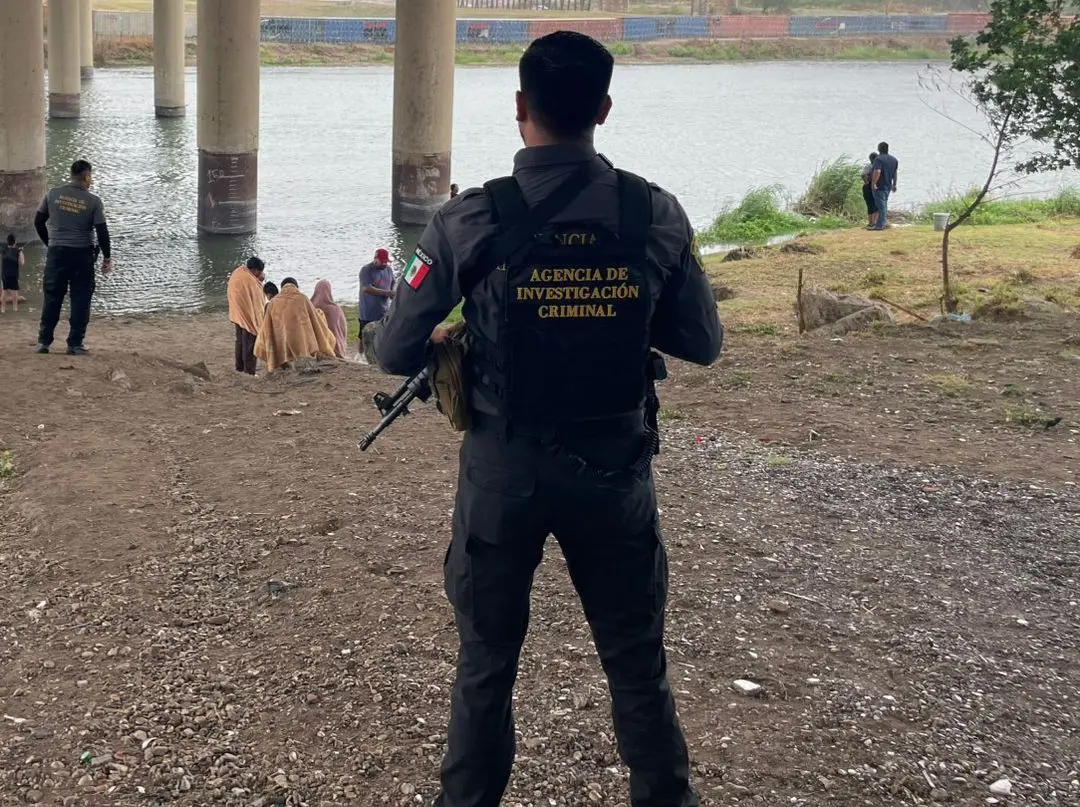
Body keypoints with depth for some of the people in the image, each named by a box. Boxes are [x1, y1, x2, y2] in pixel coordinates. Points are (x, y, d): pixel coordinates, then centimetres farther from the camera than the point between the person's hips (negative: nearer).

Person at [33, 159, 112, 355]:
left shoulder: (52, 195, 1)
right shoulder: (94, 201, -6)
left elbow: (38, 222, 7)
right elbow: (102, 232, -6)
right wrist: (107, 258, 3)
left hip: (56, 253, 2)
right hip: (82, 254, -2)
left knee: (52, 298, 10)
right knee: (80, 300, 5)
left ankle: (44, 341, 12)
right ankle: (75, 344, 4)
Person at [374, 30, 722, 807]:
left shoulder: (471, 221, -13)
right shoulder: (657, 215, -8)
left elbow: (394, 355, -7)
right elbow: (703, 343, 2)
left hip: (505, 468, -1)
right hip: (614, 467, 1)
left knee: (487, 661, 16)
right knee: (638, 661, 17)